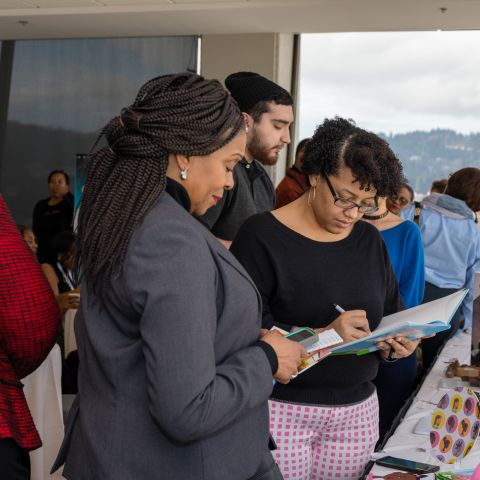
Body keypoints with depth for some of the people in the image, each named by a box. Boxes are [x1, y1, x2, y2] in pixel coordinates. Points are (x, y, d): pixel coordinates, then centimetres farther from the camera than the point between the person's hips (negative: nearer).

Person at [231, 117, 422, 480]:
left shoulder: (370, 240, 10)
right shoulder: (263, 236, -11)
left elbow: (392, 314, 17)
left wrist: (395, 345, -6)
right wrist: (320, 336, -26)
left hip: (357, 412, 6)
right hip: (280, 410, -5)